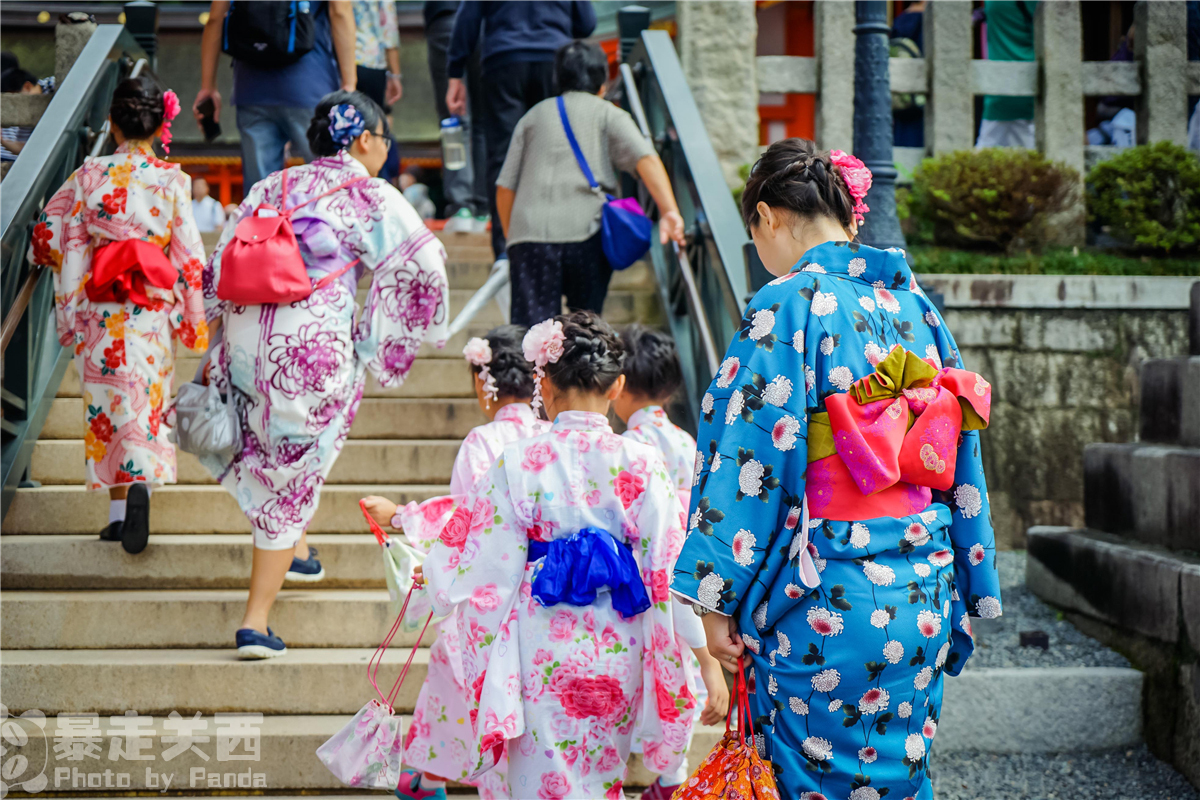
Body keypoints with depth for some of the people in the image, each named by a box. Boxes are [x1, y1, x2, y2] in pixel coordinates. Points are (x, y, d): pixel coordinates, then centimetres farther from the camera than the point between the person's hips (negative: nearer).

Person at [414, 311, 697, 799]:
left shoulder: (516, 464, -8)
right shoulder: (641, 465, -5)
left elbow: (488, 573, -4)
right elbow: (669, 572, -6)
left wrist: (429, 571, 16)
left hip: (542, 650, -2)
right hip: (617, 657, 2)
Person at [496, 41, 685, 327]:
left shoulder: (533, 116, 24)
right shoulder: (609, 115, 16)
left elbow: (505, 188, 18)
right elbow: (645, 158, -4)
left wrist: (511, 238, 28)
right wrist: (669, 211, -11)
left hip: (529, 232, 1)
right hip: (587, 232, -1)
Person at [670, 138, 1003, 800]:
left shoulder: (787, 306, -12)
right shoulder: (915, 303, 7)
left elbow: (751, 460, -15)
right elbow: (957, 456, 11)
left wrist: (716, 603, -10)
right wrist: (958, 588, 19)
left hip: (824, 601, -6)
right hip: (925, 595, 7)